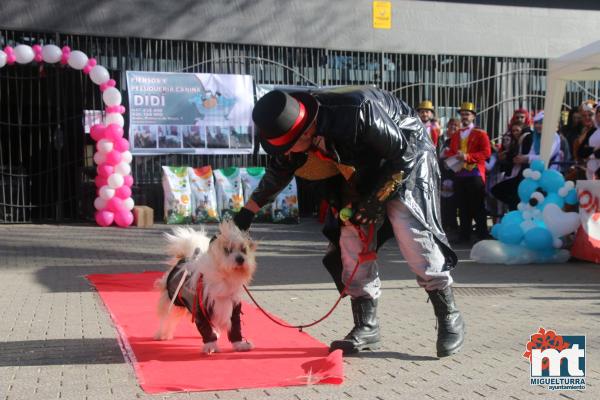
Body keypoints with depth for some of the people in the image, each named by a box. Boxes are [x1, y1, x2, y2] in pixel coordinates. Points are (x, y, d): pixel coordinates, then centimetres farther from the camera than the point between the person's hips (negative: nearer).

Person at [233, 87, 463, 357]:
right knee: (352, 240, -3)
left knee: (413, 238, -16)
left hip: (406, 160, -6)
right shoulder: (292, 127, -18)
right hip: (361, 170, 6)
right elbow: (279, 171, 3)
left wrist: (377, 198, -23)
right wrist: (248, 211, 5)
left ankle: (449, 317, -1)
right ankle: (366, 327, 6)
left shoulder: (357, 114, -39)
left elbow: (403, 152, -25)